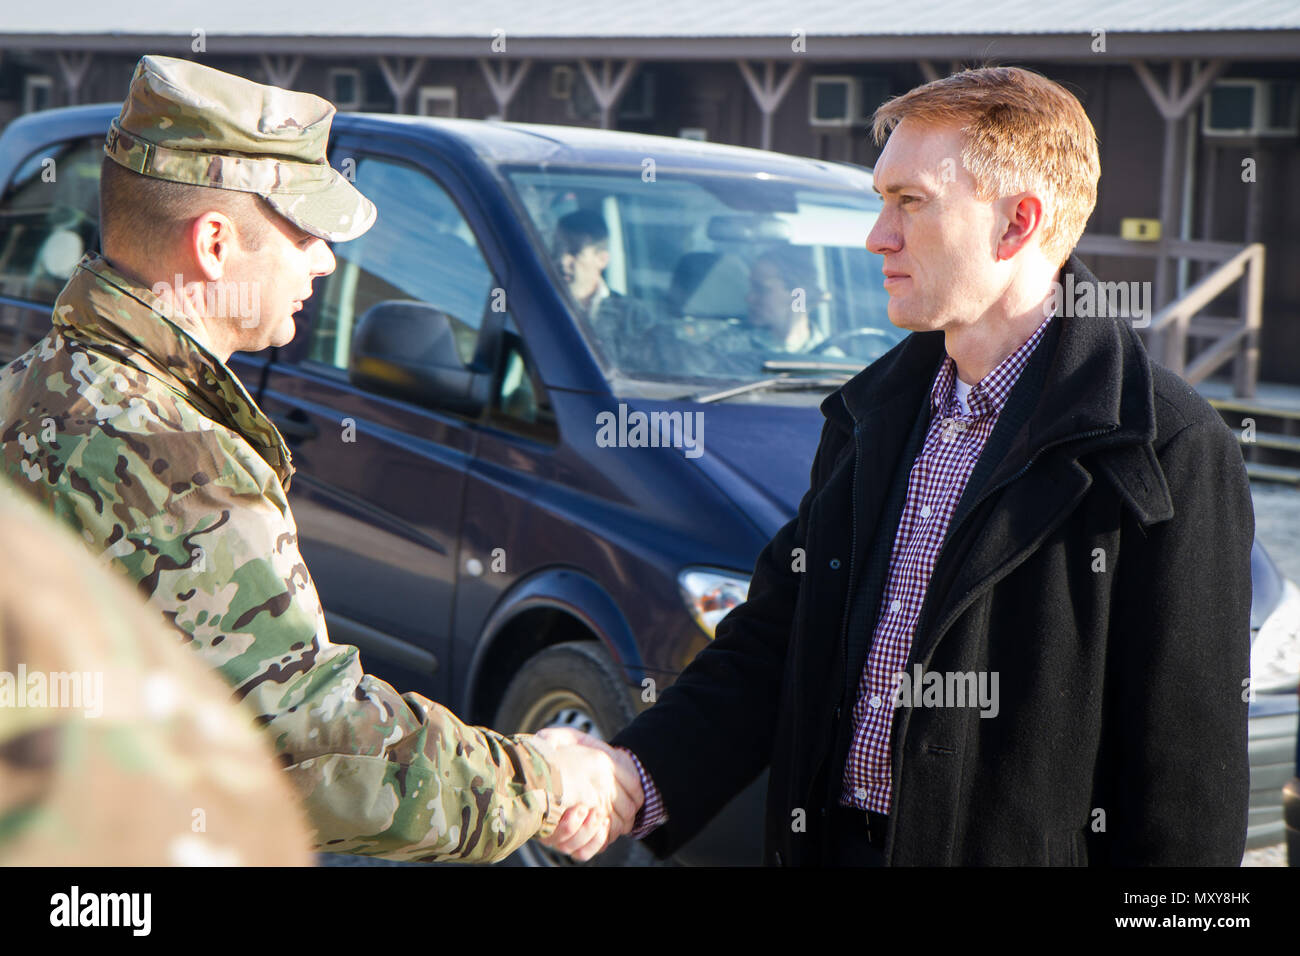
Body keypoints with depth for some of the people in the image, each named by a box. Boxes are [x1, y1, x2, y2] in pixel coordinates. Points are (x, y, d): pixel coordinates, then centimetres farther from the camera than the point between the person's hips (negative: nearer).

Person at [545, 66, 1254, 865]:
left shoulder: (1171, 455, -15)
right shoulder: (875, 410, 8)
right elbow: (768, 647, 7)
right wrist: (637, 781, -7)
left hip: (1016, 848, -6)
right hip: (829, 842, 6)